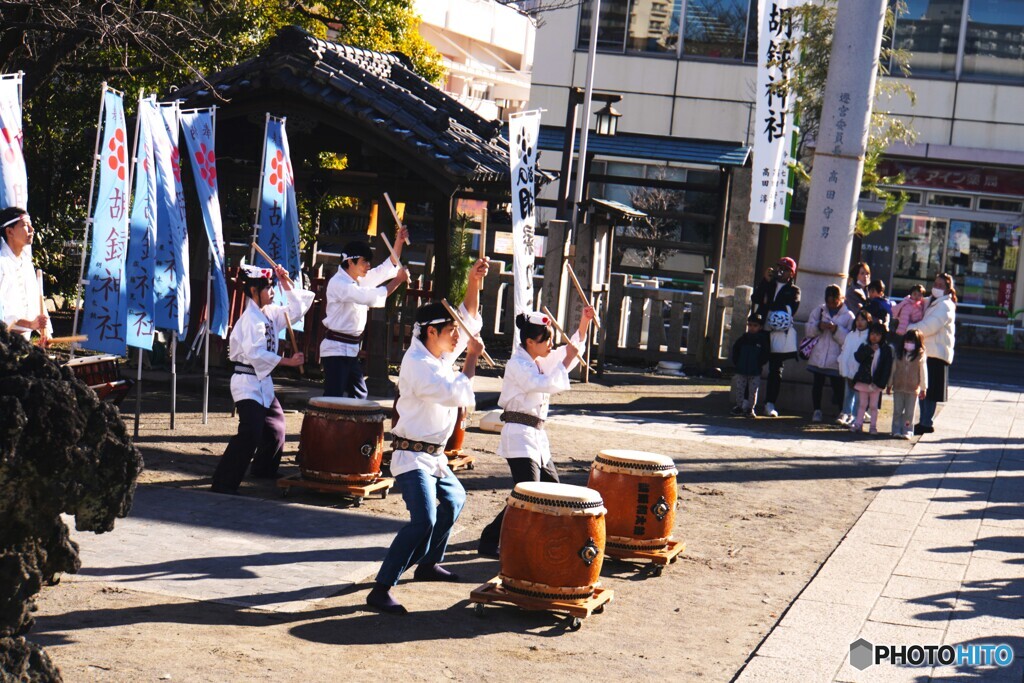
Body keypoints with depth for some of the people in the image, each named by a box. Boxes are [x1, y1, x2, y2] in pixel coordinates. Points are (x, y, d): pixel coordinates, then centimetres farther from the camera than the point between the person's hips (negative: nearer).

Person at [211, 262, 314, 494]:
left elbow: (296, 310, 19)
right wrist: (287, 361, -26)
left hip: (263, 382, 10)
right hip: (247, 383, -10)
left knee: (275, 427, 22)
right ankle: (224, 482, -17)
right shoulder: (251, 318, -18)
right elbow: (255, 353, -27)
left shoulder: (270, 313, 10)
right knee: (250, 434, -20)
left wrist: (286, 284, 8)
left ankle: (264, 470, 43)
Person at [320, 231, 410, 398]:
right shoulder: (338, 283, -17)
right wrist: (398, 280, -18)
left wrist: (399, 242, 2)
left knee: (359, 394, 15)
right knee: (333, 398, -11)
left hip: (352, 350, 10)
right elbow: (371, 297, -26)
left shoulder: (359, 280, 11)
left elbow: (388, 268, 14)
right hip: (336, 348, -9)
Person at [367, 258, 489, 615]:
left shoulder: (440, 353, 7)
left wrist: (474, 282, 3)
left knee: (454, 499, 29)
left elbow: (470, 319, 16)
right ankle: (381, 589, -24)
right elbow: (457, 393, -28)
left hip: (435, 456, 10)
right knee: (424, 520, -24)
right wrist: (472, 357, -16)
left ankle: (428, 563, 43)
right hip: (412, 456, -10)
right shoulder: (418, 364, -20)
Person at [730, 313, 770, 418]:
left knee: (753, 391, 1)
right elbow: (735, 349, 11)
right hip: (741, 370, 3)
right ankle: (739, 406, 19)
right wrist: (736, 362, 3)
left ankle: (751, 408, 10)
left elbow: (766, 354, -2)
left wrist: (759, 364, -8)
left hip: (755, 371, -3)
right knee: (740, 389, 8)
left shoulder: (763, 339, -4)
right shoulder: (744, 337, 4)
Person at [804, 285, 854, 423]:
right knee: (817, 384, 9)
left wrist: (836, 330, -20)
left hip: (836, 359, -3)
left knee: (838, 385, 0)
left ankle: (842, 413, 10)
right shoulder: (819, 310, 8)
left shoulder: (848, 316, -1)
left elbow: (848, 339, -7)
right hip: (818, 356, 3)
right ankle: (817, 411, 19)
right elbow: (809, 330, 6)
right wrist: (818, 326, -14)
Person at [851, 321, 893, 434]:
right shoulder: (865, 347, 4)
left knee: (873, 406, 6)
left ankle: (873, 426, 14)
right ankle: (858, 424, 18)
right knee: (862, 404, 11)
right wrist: (869, 350, -21)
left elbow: (887, 368, -7)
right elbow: (858, 357, -13)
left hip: (876, 383, -2)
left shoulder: (886, 350, -3)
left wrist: (881, 383, -13)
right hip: (863, 380, 2)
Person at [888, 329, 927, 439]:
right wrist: (890, 384, 12)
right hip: (898, 387, 3)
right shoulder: (899, 354, 4)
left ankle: (906, 431, 8)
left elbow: (923, 372, -2)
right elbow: (893, 369, 11)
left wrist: (923, 388, -2)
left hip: (913, 389, -3)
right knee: (897, 410, 7)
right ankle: (896, 431, 12)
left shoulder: (920, 355, -5)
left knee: (909, 412, 2)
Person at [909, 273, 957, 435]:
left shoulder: (945, 306, -11)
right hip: (925, 351, 8)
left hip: (937, 353, -8)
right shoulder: (929, 302, 17)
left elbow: (929, 326, -21)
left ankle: (927, 423, 0)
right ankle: (923, 421, 21)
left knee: (929, 390, -5)